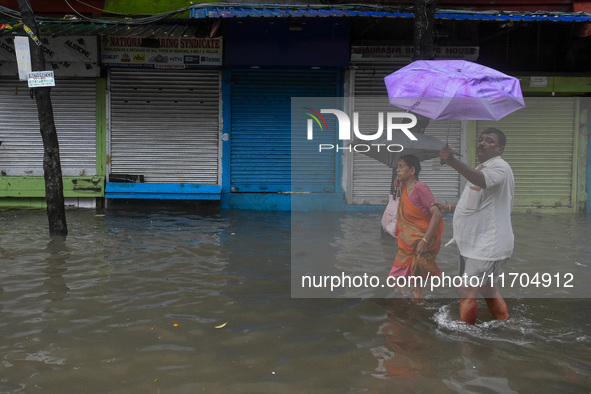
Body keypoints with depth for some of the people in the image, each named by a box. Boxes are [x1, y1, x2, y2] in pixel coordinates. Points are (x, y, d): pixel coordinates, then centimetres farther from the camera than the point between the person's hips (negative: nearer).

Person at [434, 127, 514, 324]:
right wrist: (447, 208, 14)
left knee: (467, 292, -9)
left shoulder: (500, 167, -18)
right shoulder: (481, 169, 15)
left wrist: (453, 162, -58)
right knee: (488, 290, 21)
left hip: (487, 246, -11)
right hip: (475, 244, 11)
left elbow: (482, 181, -42)